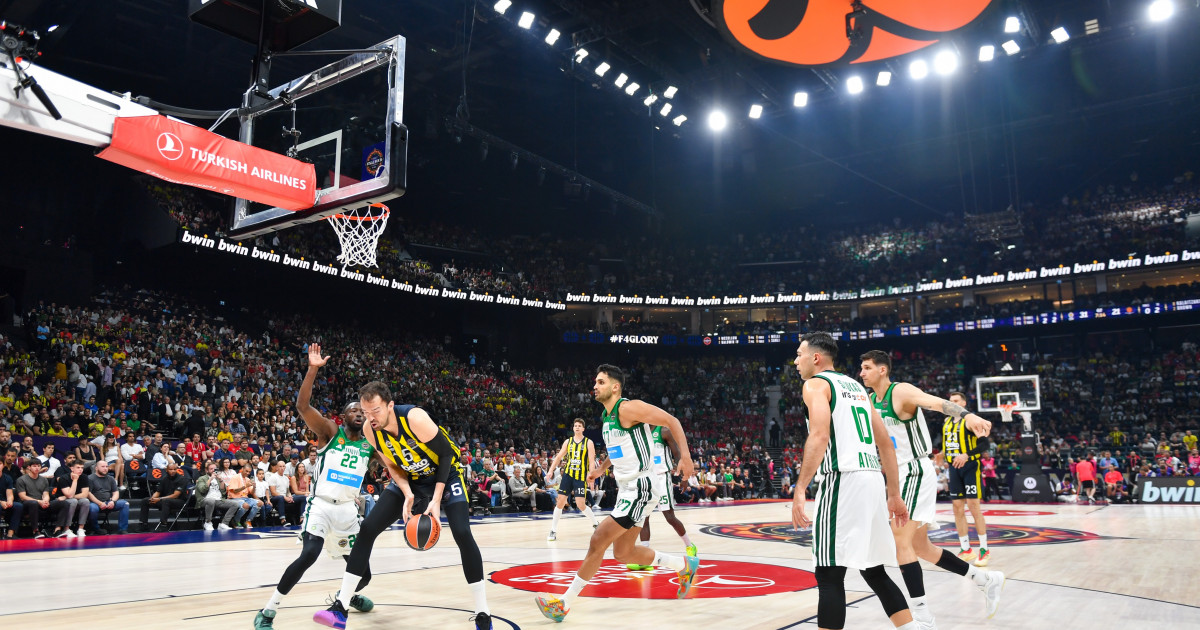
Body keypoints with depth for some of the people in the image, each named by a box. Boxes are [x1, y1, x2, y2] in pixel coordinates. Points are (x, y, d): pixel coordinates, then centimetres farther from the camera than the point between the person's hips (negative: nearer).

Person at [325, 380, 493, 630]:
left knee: (462, 534, -21)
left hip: (446, 474, -5)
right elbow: (392, 466, -2)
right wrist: (407, 494, -20)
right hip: (411, 479, 5)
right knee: (367, 529, -7)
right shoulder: (371, 431, -17)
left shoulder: (414, 417, -33)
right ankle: (341, 607, 0)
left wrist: (436, 499, -26)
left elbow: (447, 454, -23)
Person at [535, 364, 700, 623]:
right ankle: (684, 565, 30)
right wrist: (601, 468, 20)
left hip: (642, 487, -10)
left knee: (598, 540, -11)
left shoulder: (628, 408, -15)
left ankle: (564, 603, -2)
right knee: (623, 553, 14)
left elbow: (672, 421, -15)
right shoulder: (607, 416, 12)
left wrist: (685, 456, -24)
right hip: (627, 488, 10)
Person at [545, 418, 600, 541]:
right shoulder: (568, 441, 8)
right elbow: (558, 457, 11)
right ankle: (553, 530, 7)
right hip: (568, 474, 4)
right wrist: (550, 471, 1)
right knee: (560, 502, -1)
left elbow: (592, 462, -7)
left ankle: (596, 523, 16)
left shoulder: (588, 442, -2)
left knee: (580, 504, -8)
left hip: (581, 477, -3)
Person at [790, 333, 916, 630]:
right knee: (873, 571, 19)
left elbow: (819, 436, -18)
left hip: (843, 480, -8)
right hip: (872, 480, 8)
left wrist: (800, 489, -22)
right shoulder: (856, 386, 23)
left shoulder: (815, 384, -1)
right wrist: (894, 495, 23)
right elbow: (886, 444, 21)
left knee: (829, 574, -3)